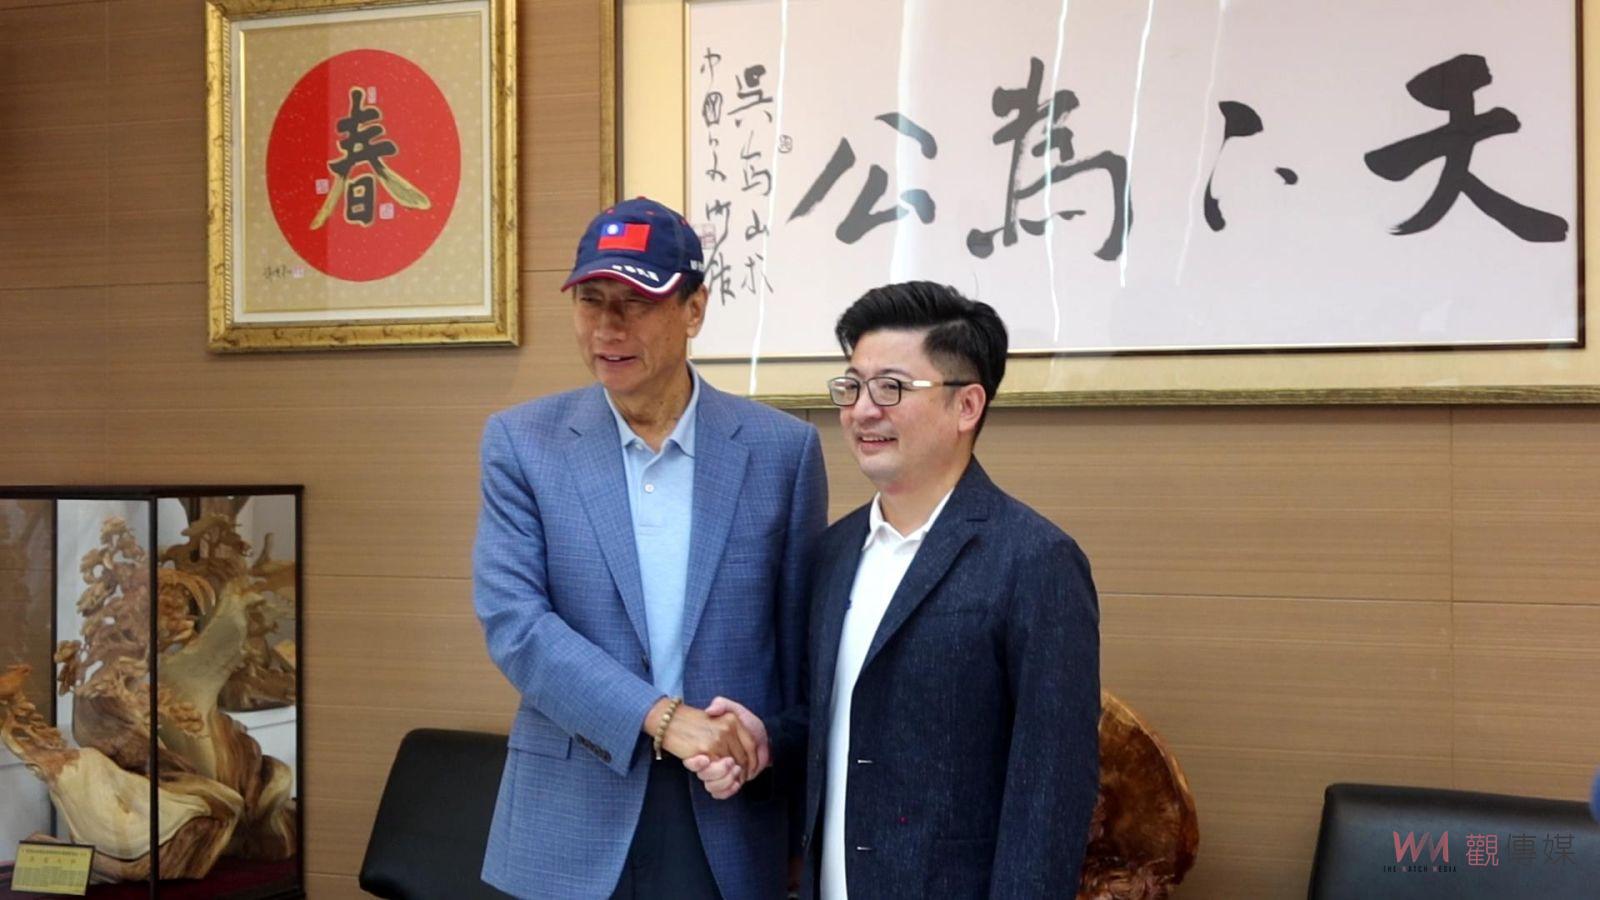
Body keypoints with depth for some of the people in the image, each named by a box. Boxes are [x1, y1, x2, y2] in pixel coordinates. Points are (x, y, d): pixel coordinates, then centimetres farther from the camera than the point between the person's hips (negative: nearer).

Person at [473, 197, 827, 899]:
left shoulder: (783, 448, -1)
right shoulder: (521, 442, -2)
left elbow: (803, 637, 6)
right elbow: (512, 620, -10)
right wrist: (659, 717, -18)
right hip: (572, 820, 0)